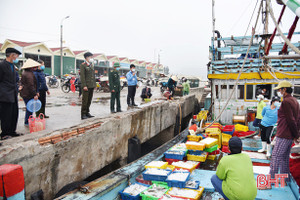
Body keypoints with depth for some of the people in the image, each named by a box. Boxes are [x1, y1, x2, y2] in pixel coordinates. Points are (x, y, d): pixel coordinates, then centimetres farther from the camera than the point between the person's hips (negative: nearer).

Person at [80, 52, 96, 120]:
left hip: (92, 86, 7)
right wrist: (84, 85, -19)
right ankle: (83, 114, 1)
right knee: (85, 100, -4)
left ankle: (87, 113, 20)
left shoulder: (91, 65, 17)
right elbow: (82, 76, -12)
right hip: (86, 86, -7)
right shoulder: (83, 65, -5)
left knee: (89, 100, 11)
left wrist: (94, 84, 14)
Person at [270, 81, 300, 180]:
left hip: (283, 136, -10)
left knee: (275, 157, -4)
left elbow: (291, 120, -18)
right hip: (290, 136, 10)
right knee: (285, 158, 17)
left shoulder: (286, 101, -16)